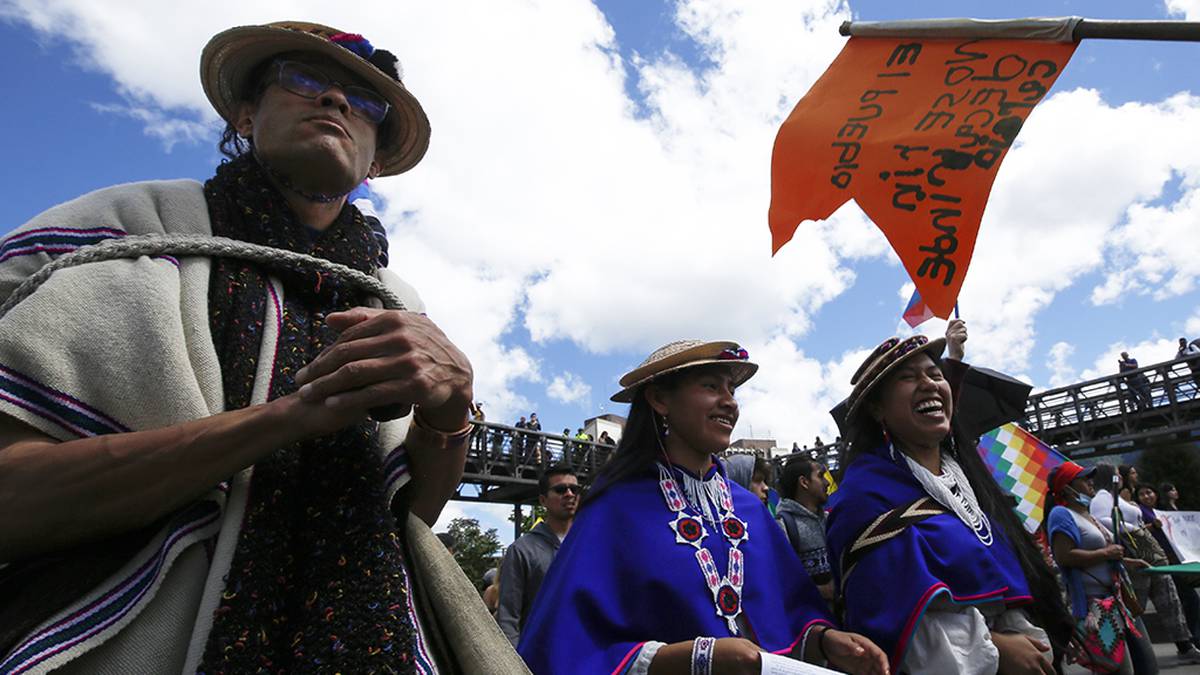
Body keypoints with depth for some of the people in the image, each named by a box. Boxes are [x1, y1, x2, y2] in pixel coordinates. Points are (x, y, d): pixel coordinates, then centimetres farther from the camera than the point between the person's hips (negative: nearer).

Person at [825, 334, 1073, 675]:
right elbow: (895, 614, -25)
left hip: (1008, 645, 7)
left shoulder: (964, 471, 4)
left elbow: (1011, 571, 8)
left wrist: (1026, 641, -6)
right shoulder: (866, 491, -21)